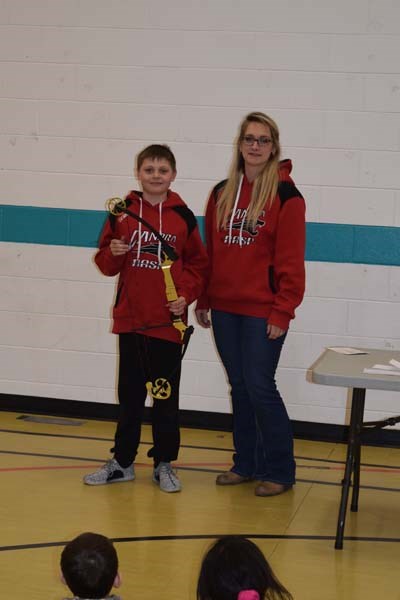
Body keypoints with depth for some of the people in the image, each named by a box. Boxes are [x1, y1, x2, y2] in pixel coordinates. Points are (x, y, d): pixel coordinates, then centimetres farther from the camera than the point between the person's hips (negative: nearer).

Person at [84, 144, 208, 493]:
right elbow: (107, 264, 7)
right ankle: (122, 462, 22)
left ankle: (164, 463, 19)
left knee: (166, 396, 7)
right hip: (130, 319, 1)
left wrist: (187, 294, -10)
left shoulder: (183, 217, -1)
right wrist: (113, 253, -15)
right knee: (130, 394, 11)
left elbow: (197, 263, 4)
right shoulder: (122, 213, 2)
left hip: (168, 321, -1)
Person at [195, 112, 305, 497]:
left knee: (260, 388, -4)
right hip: (224, 309, 5)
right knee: (239, 388, 12)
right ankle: (246, 463, 23)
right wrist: (203, 300, 12)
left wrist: (282, 311, -13)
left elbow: (290, 261, -9)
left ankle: (279, 471, 10)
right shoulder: (221, 193, 10)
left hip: (263, 312, -5)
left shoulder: (285, 196, -6)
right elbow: (210, 252, 13)